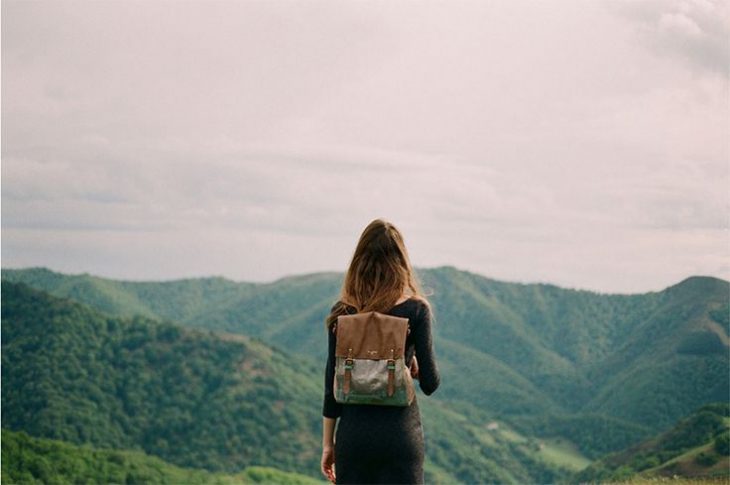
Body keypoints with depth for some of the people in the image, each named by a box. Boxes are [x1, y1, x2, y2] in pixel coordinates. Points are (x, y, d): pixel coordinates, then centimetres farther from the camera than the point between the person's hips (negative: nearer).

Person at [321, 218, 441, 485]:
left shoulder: (342, 312, 1)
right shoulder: (415, 310, -5)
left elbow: (332, 382, 2)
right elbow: (430, 382, -7)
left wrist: (328, 443, 9)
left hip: (353, 432, 2)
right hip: (399, 430, -2)